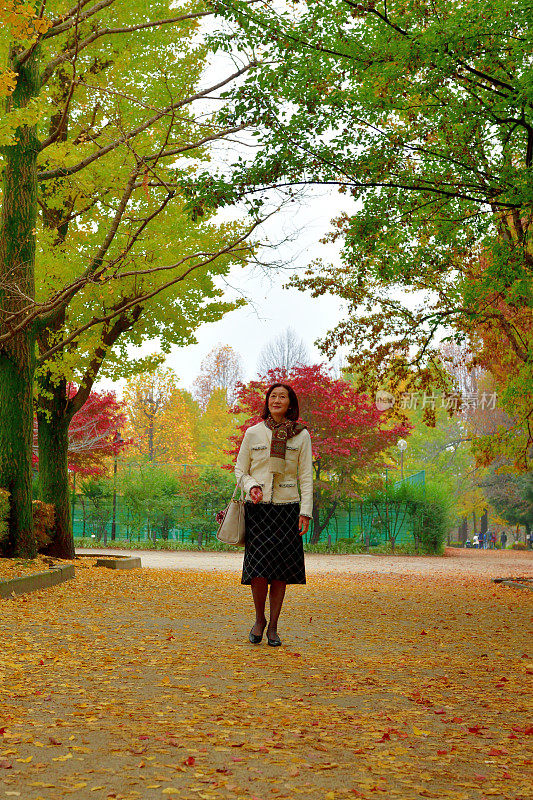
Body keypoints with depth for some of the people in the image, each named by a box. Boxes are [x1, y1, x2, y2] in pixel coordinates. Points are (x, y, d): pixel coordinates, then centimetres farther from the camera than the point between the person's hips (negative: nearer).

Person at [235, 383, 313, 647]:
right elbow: (240, 470, 10)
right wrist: (252, 487, -11)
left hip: (287, 508, 1)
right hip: (257, 507, 0)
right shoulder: (253, 433, 5)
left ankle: (273, 627, 12)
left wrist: (306, 512, -5)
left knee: (281, 569, 0)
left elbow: (306, 477, 4)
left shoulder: (301, 435, 4)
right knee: (259, 568, -10)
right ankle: (259, 619, 13)